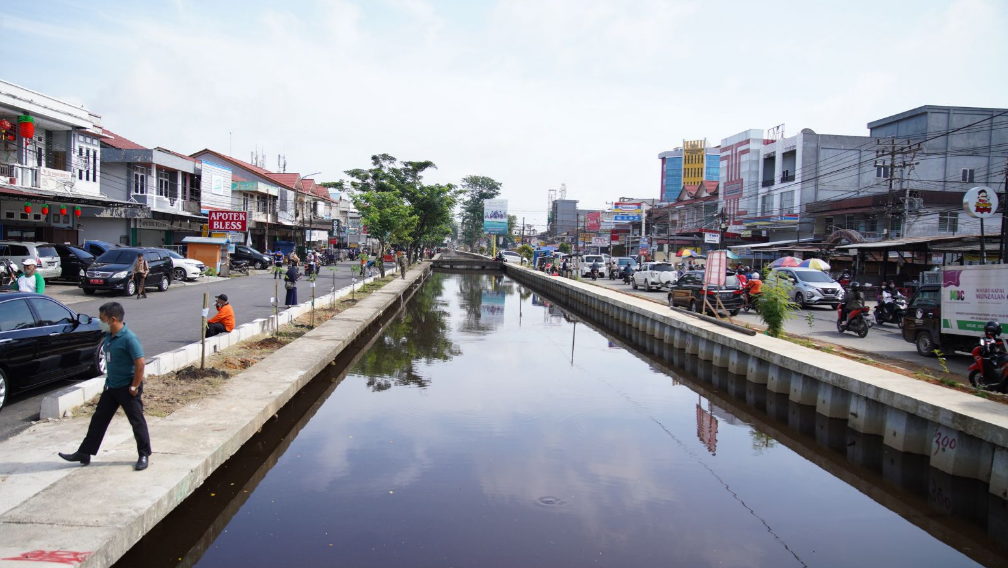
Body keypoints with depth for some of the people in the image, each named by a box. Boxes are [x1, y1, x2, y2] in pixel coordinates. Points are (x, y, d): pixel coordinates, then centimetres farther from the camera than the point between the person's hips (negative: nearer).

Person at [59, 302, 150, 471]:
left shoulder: (129, 338, -22)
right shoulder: (109, 336, 5)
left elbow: (140, 364, -23)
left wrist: (134, 387, -19)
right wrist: (109, 380, 16)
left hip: (127, 388, -8)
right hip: (111, 387, 8)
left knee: (137, 422, 3)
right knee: (98, 420, 14)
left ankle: (144, 455, 15)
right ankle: (84, 453, 24)